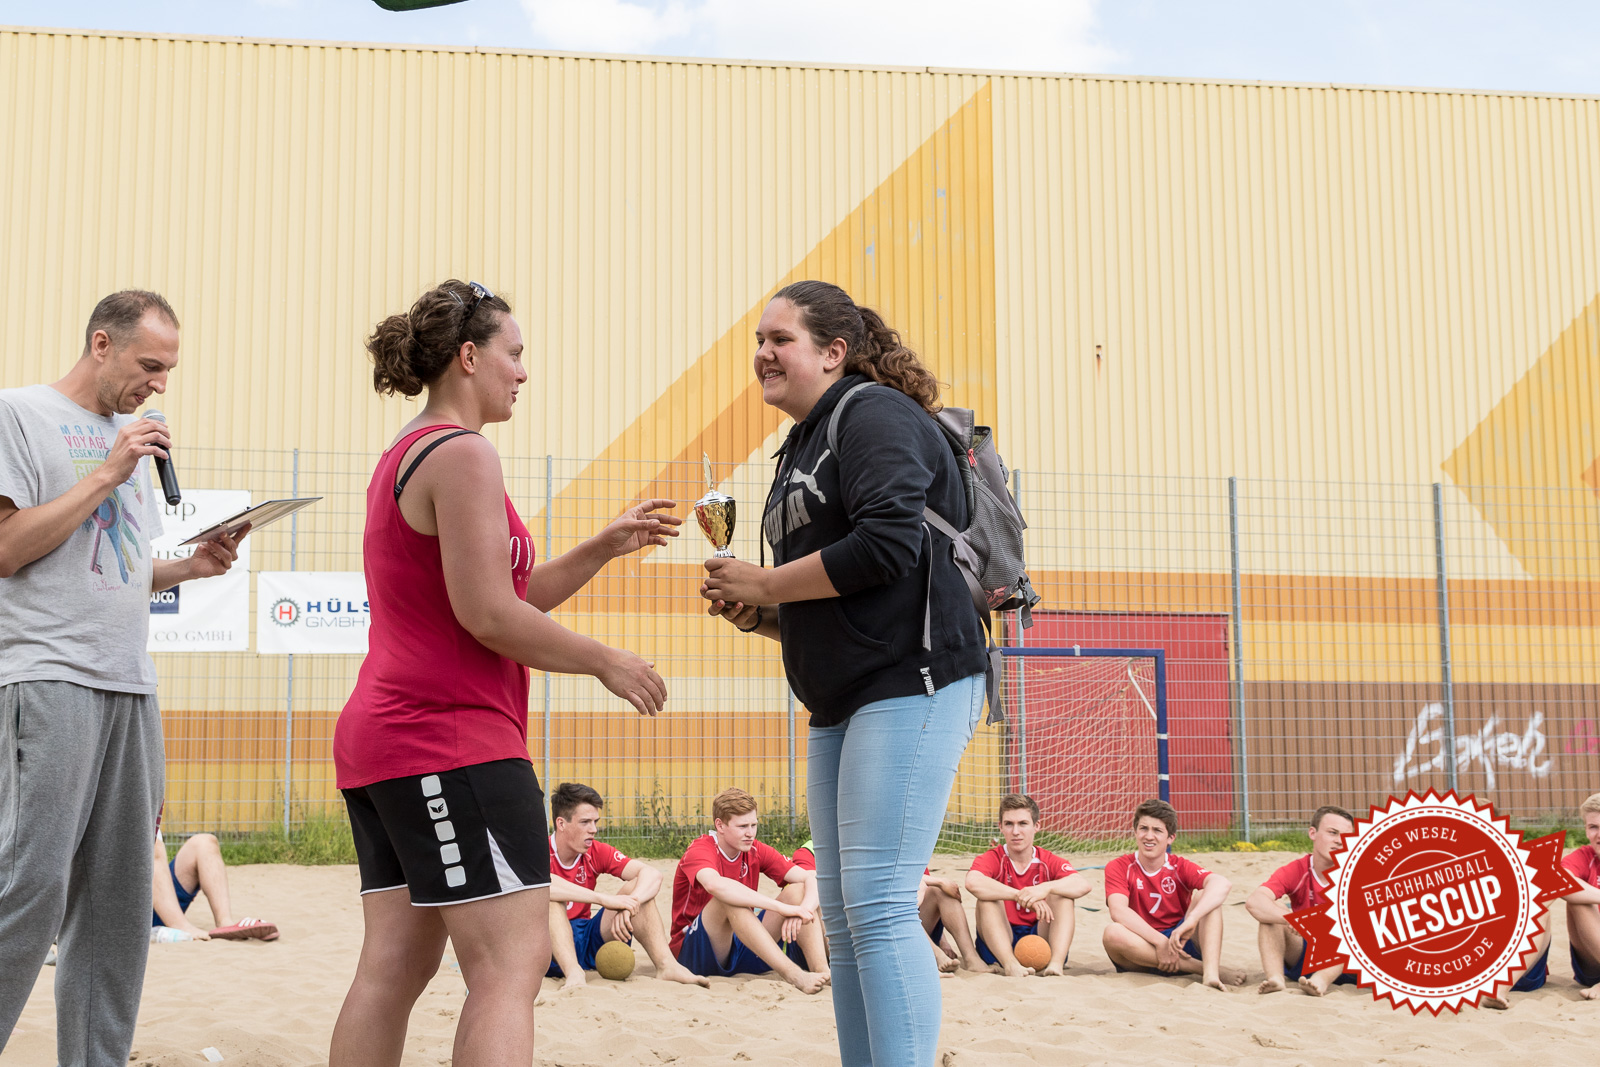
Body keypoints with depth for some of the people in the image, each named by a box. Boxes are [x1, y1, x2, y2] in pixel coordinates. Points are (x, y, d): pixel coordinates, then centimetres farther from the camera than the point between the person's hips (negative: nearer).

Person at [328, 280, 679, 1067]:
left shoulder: (406, 456, 22)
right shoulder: (461, 453, -11)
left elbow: (507, 598, 21)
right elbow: (489, 616, -18)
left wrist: (604, 548, 14)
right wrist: (606, 662, -7)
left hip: (380, 737, 11)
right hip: (453, 741, -11)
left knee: (394, 966, 8)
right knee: (512, 962, -12)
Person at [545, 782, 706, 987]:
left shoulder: (596, 852, 1)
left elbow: (652, 874, -9)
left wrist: (630, 903, -31)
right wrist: (606, 899, -40)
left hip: (589, 941, 5)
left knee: (639, 887, -12)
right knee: (551, 899, -32)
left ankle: (666, 965, -28)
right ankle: (574, 973, -49)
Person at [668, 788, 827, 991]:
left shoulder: (755, 851, 2)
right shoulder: (700, 850, -15)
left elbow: (809, 879, -5)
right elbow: (714, 884, -40)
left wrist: (802, 910, -29)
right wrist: (782, 907, -42)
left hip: (743, 952, 6)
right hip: (696, 955, -6)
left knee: (799, 890, -9)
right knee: (729, 899, -35)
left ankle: (821, 968, -29)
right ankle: (792, 974, -45)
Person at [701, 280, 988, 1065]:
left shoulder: (873, 415, -6)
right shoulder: (802, 448, 22)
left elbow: (887, 545, -22)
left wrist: (763, 585, -12)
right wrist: (754, 616, 5)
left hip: (912, 684, -10)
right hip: (842, 705, 10)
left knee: (878, 906, -14)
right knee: (842, 920, 8)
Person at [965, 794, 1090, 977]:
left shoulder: (1049, 861, 3)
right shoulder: (992, 859, -2)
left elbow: (1083, 885, -19)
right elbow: (973, 882, -28)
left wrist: (1046, 888, -38)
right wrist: (1021, 895, -37)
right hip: (1001, 943, -1)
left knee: (1062, 894, -16)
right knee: (987, 898, -22)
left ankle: (1057, 964, -34)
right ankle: (1010, 964, -41)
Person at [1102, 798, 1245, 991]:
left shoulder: (1180, 867, 1)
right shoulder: (1119, 867, -1)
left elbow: (1221, 884, -20)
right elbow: (1118, 910, -21)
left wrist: (1191, 921, -38)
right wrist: (1160, 942, -32)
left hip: (1180, 942, 1)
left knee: (1206, 894, -16)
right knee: (1112, 933, -33)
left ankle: (1211, 973, -37)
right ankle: (1201, 967, -32)